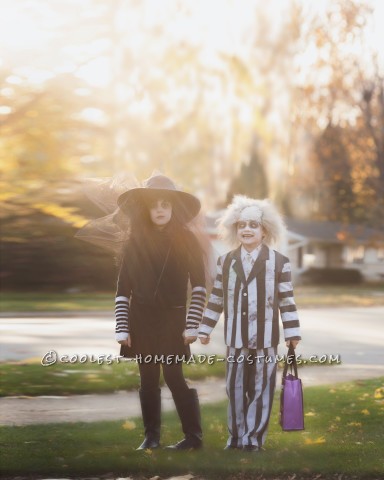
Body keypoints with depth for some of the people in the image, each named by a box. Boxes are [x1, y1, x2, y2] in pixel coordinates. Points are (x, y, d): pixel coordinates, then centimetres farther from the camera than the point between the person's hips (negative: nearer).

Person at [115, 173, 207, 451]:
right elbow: (123, 288, 6)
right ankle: (151, 436, 13)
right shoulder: (136, 241, 4)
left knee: (174, 376, -8)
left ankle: (194, 436, 0)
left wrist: (192, 324, -9)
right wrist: (122, 328, 0)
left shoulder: (186, 240, -1)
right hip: (141, 318, 3)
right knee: (148, 378, 5)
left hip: (172, 318, -3)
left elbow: (199, 285, -2)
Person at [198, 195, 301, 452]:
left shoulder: (279, 262, -1)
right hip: (235, 338, 2)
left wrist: (292, 333, -2)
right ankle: (236, 436, 16)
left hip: (265, 338, -2)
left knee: (261, 387, 2)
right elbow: (217, 299, 12)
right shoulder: (226, 262, 8)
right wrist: (205, 329, 11)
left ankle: (254, 437, 10)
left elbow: (287, 300, 0)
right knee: (236, 387, 6)